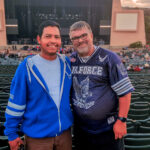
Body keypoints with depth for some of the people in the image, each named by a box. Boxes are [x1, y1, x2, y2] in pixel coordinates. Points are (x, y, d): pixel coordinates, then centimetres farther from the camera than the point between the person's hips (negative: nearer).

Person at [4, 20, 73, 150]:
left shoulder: (67, 63, -4)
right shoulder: (27, 67, -15)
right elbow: (16, 103, -9)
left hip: (65, 131, 4)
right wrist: (12, 133, -4)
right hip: (37, 136, -3)